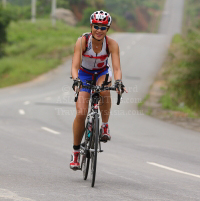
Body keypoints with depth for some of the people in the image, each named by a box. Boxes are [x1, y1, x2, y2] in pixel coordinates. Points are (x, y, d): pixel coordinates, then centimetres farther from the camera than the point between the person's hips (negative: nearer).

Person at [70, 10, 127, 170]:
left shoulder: (111, 44, -24)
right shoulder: (82, 41, -26)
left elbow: (116, 68, -31)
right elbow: (75, 65, -34)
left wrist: (118, 82, -51)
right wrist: (76, 80, -53)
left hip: (102, 73, 0)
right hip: (84, 74, 0)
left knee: (104, 90, -37)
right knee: (81, 113, -14)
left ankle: (105, 126, -15)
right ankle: (76, 151, 2)